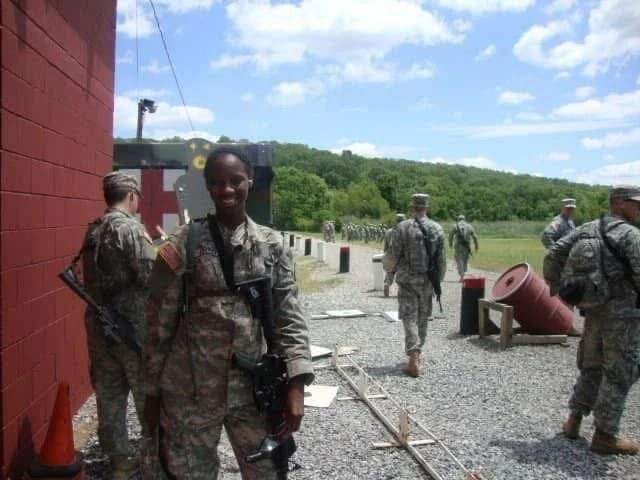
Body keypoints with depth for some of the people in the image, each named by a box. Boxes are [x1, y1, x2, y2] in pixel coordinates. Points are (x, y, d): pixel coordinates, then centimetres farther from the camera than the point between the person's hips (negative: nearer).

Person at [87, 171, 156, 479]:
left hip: (98, 324, 7)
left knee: (109, 395, 12)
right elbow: (151, 277, -20)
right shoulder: (130, 228, -16)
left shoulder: (92, 231, 9)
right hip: (132, 325, -7)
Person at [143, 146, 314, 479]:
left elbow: (289, 319, -1)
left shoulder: (272, 246, 0)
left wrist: (296, 386, -10)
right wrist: (152, 392, 1)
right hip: (189, 392, -2)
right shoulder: (183, 245, -6)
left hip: (252, 390, 2)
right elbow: (160, 323, -2)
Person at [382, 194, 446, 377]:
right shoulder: (437, 229, 0)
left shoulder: (403, 227, -11)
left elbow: (393, 255, -9)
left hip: (408, 280, -3)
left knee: (410, 318, -1)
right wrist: (438, 279, 15)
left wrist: (390, 268, 12)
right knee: (423, 318, 17)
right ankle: (416, 352, 30)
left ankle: (414, 361, -11)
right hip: (428, 281, 4)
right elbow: (442, 258, 3)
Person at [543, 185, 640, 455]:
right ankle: (604, 436, 11)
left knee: (591, 367, 20)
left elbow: (554, 253, 5)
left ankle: (573, 422, 26)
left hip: (594, 310, 7)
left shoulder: (588, 229, 7)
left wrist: (553, 285, 13)